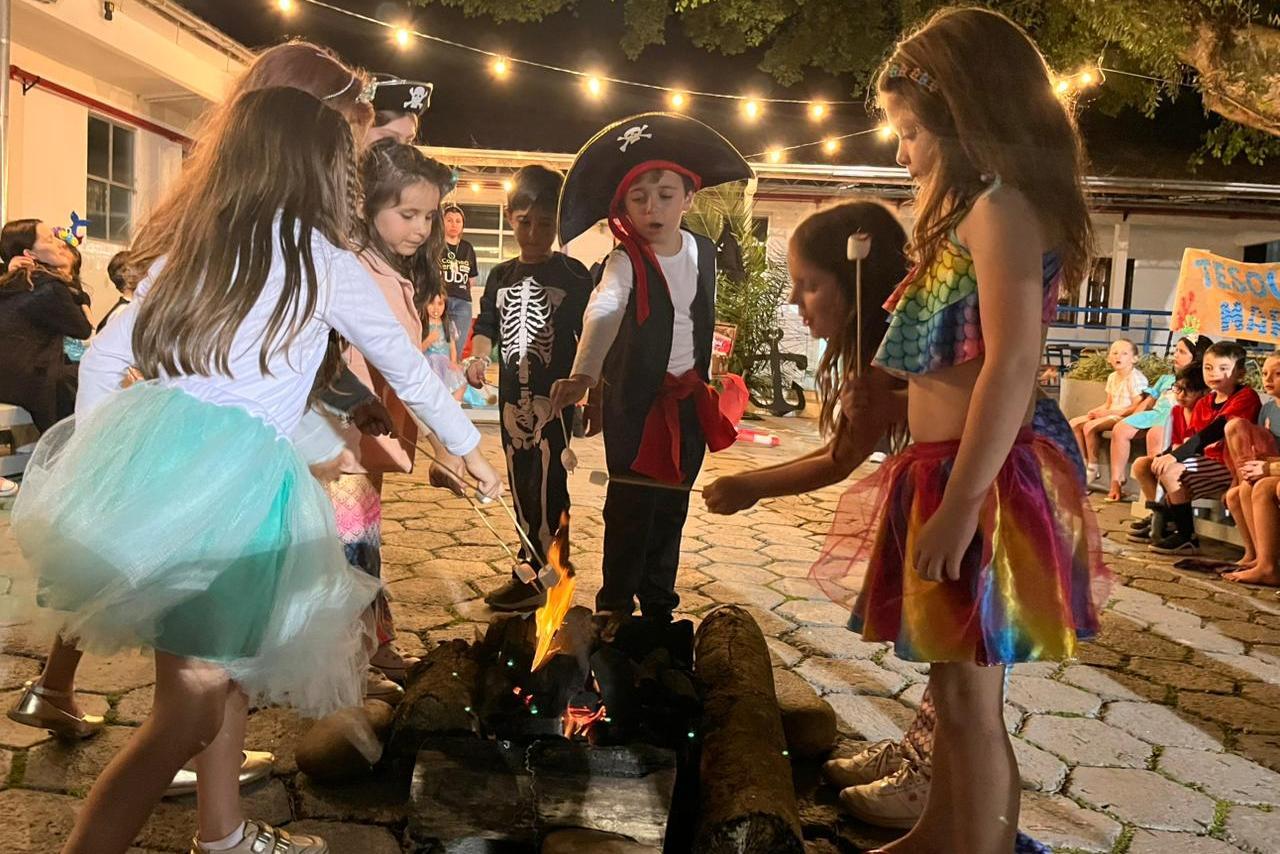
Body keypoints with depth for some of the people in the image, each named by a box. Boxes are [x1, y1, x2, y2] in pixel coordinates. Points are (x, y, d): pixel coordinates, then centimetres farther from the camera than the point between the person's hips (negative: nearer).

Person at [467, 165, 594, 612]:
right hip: (512, 396, 5)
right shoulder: (501, 276, 13)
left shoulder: (572, 274, 0)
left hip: (555, 396, -5)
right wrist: (478, 356, -5)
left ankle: (532, 575, -6)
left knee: (547, 486, -11)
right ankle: (540, 567, 20)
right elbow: (487, 325, 16)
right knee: (521, 487, 9)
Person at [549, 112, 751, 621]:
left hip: (688, 398, 5)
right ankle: (615, 605, 13)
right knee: (632, 503, -4)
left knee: (672, 504, 11)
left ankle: (659, 604, 25)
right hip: (636, 398, -5)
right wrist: (583, 374, -52)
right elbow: (601, 313, -34)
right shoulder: (625, 261, -15)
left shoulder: (703, 252, 2)